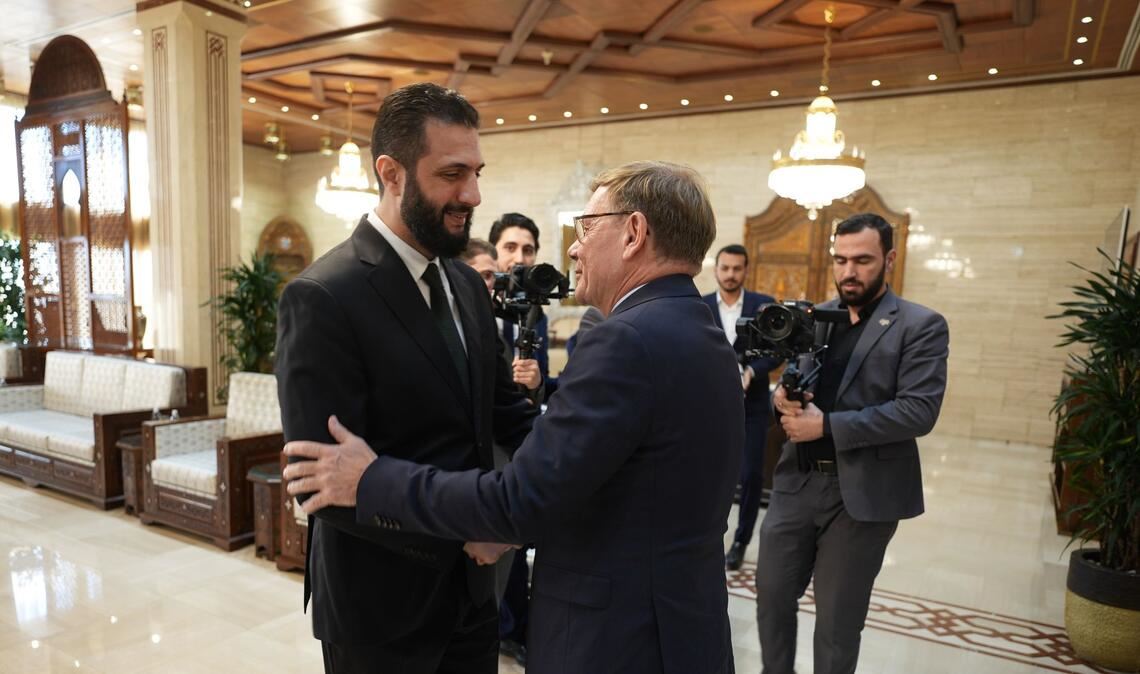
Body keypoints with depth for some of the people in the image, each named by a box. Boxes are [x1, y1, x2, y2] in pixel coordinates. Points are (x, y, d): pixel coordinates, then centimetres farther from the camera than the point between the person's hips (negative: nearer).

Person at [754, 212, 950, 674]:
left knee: (837, 620, 11)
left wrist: (827, 425, -21)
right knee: (771, 596, 15)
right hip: (796, 482, 5)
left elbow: (919, 411, -15)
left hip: (862, 492, -4)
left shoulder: (921, 326, -6)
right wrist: (783, 399, -13)